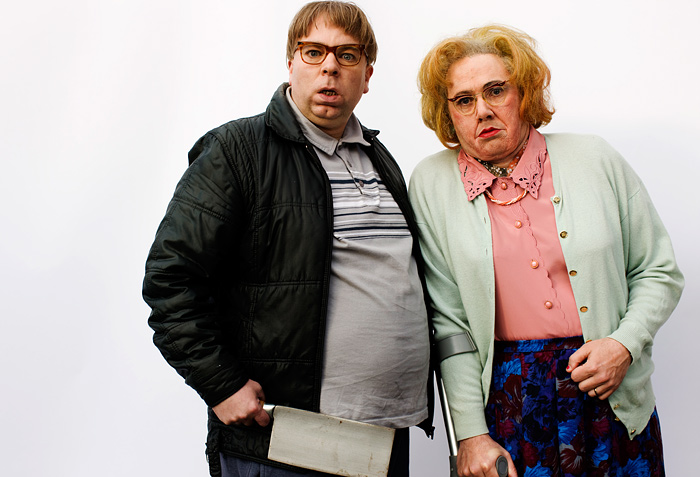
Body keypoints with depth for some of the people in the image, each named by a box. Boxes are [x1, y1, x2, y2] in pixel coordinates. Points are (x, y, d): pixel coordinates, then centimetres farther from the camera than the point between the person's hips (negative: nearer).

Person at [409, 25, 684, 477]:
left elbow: (659, 272, 10)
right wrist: (471, 433, -6)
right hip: (506, 398, -1)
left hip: (612, 393, 2)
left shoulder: (595, 159, 3)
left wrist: (625, 343, -7)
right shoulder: (431, 183, -1)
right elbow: (447, 320, -3)